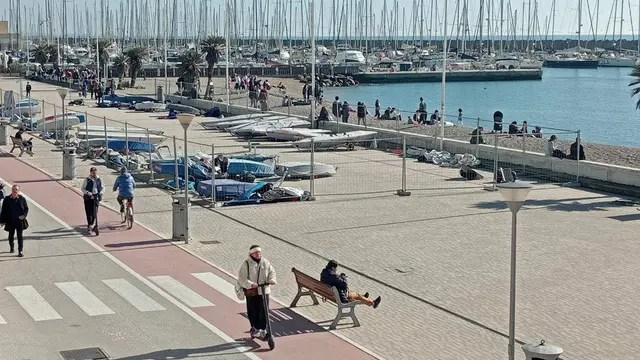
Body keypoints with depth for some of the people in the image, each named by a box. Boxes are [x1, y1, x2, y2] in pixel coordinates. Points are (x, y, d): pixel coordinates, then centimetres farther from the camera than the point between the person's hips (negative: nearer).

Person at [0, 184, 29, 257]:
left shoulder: (22, 199, -4)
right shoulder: (7, 199, -2)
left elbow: (26, 208, 3)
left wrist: (24, 215, -15)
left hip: (20, 221, -2)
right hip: (10, 221, 2)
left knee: (20, 236, -3)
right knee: (11, 235, 18)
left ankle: (20, 251, -1)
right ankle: (11, 247, 40)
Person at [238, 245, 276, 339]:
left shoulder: (265, 262, 5)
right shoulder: (246, 264, -7)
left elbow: (272, 271, 12)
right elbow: (242, 278, -10)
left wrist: (272, 279, -10)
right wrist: (250, 284, -25)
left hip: (264, 290, 2)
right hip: (251, 292, -2)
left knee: (264, 311, 0)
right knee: (252, 312, 5)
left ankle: (262, 329, 12)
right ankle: (255, 328, 25)